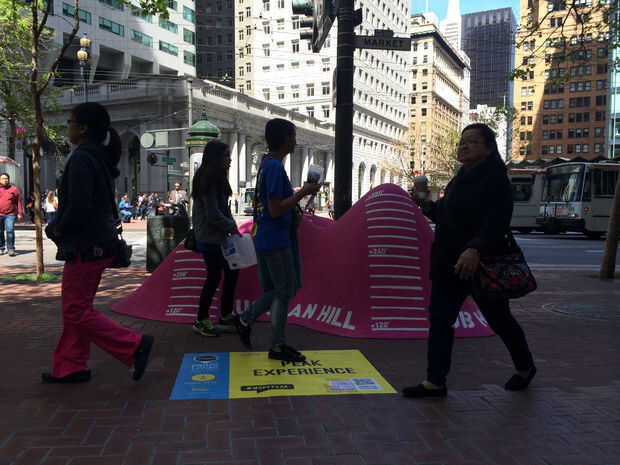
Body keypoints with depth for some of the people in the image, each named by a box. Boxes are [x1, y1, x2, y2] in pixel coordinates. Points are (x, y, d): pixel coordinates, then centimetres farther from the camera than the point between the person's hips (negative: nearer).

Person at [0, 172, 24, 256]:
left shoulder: (14, 189, 7)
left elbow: (19, 202, 8)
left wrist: (20, 213, 3)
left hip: (10, 215, -2)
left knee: (10, 231, -12)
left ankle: (11, 249, -8)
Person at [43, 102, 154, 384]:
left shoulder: (81, 159, -17)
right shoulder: (101, 159, 12)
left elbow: (78, 207, -24)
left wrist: (56, 231, -6)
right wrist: (59, 227, 15)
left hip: (85, 247, -10)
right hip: (100, 243, 10)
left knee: (77, 312, -2)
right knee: (75, 309, 16)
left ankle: (134, 345, -2)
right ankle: (70, 367, 25)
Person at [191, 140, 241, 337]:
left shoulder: (216, 178, 13)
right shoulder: (209, 180, -18)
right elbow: (213, 214, -21)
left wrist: (230, 225, 8)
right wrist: (232, 227, -10)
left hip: (217, 237, 10)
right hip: (210, 238, -10)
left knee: (232, 271, 12)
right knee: (214, 277, -3)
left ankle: (226, 315, 23)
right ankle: (201, 321, 10)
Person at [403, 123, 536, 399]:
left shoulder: (496, 179, -14)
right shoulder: (460, 179, 13)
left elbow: (496, 221, -27)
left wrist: (475, 249, -43)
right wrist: (430, 207, 3)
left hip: (484, 264, -8)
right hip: (449, 262, 8)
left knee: (499, 319, 10)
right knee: (439, 318, 2)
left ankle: (525, 368, 37)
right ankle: (435, 382, 8)